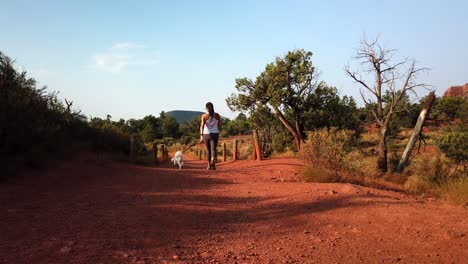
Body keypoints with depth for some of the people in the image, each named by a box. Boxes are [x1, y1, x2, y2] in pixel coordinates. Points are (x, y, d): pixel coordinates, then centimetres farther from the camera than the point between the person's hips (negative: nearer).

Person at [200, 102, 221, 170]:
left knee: (208, 150, 16)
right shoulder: (217, 115, 1)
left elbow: (202, 125, -17)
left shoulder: (204, 116, -5)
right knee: (213, 149, -5)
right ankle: (213, 162, -33)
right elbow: (219, 125, 9)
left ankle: (209, 165, 27)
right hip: (215, 134, 0)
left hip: (206, 134, 0)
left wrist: (201, 135, -23)